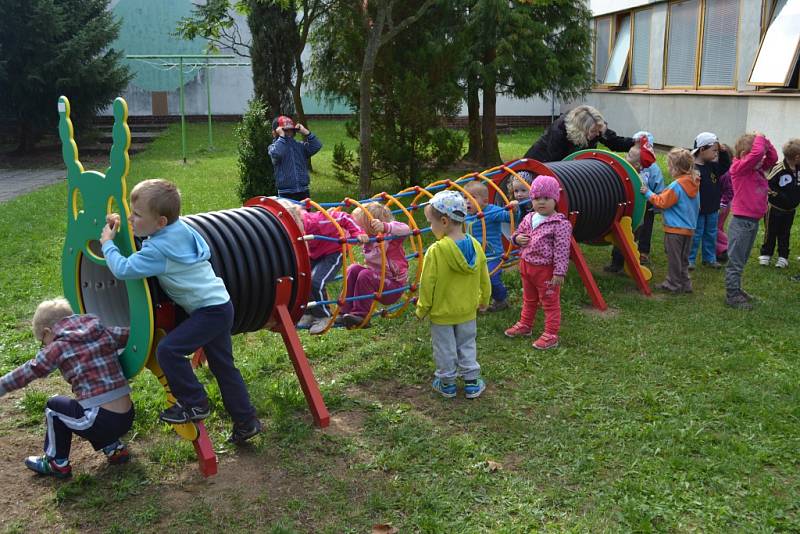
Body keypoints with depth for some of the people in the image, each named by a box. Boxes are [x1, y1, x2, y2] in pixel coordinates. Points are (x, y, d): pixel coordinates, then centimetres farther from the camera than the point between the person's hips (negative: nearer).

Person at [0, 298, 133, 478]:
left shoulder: (59, 347, -2)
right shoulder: (104, 333, 9)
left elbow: (26, 373, 5)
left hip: (102, 422, -6)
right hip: (127, 418, 6)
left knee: (55, 405, 19)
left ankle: (57, 463, 25)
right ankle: (114, 449, 29)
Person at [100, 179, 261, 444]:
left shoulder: (160, 249, -22)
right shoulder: (177, 230, 3)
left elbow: (123, 269, -25)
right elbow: (147, 234, 23)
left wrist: (108, 243, -9)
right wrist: (121, 226, 6)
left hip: (210, 310, -10)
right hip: (219, 305, 10)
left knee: (168, 350, -17)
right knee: (223, 367, 17)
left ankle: (195, 404, -1)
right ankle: (246, 422, 27)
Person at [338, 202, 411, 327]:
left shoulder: (390, 234, -14)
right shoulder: (369, 238, 6)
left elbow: (405, 230, -34)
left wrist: (385, 226, -49)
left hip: (393, 286, -7)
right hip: (376, 277, 7)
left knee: (365, 275, -27)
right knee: (353, 269, -11)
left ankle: (360, 315, -21)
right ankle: (346, 311, -12)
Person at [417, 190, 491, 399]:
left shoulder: (435, 251, -25)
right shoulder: (475, 246, -9)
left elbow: (427, 285, -17)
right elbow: (484, 280, 2)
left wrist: (422, 309, -2)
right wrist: (484, 300, 19)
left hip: (441, 313, -4)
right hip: (467, 311, 4)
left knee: (445, 349, 13)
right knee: (467, 345, 20)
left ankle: (447, 384, 27)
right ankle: (472, 383, 27)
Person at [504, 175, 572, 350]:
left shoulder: (560, 223, -19)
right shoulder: (529, 218, 3)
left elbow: (562, 251, -20)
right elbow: (517, 233, 18)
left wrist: (559, 272, -23)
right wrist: (517, 238, -7)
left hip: (546, 269, -7)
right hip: (527, 265, 7)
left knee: (550, 302, 5)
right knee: (529, 299, 25)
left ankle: (551, 335, 13)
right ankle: (525, 325, 42)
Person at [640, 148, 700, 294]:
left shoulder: (676, 186, -20)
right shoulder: (694, 184, 5)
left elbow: (662, 202, -14)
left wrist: (648, 193, -3)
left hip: (675, 229, -8)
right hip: (689, 228, 8)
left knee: (674, 258, 2)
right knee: (683, 259, 16)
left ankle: (674, 284, 9)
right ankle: (685, 284, 21)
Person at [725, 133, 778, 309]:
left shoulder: (757, 169, 9)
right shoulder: (739, 168, -15)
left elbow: (773, 157, 16)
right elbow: (757, 153, -27)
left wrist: (765, 141, 5)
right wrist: (759, 138, -10)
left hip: (754, 221, 9)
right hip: (741, 222, -9)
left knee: (742, 260, 18)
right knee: (735, 261, 0)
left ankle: (736, 289, 28)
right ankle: (732, 296, 6)